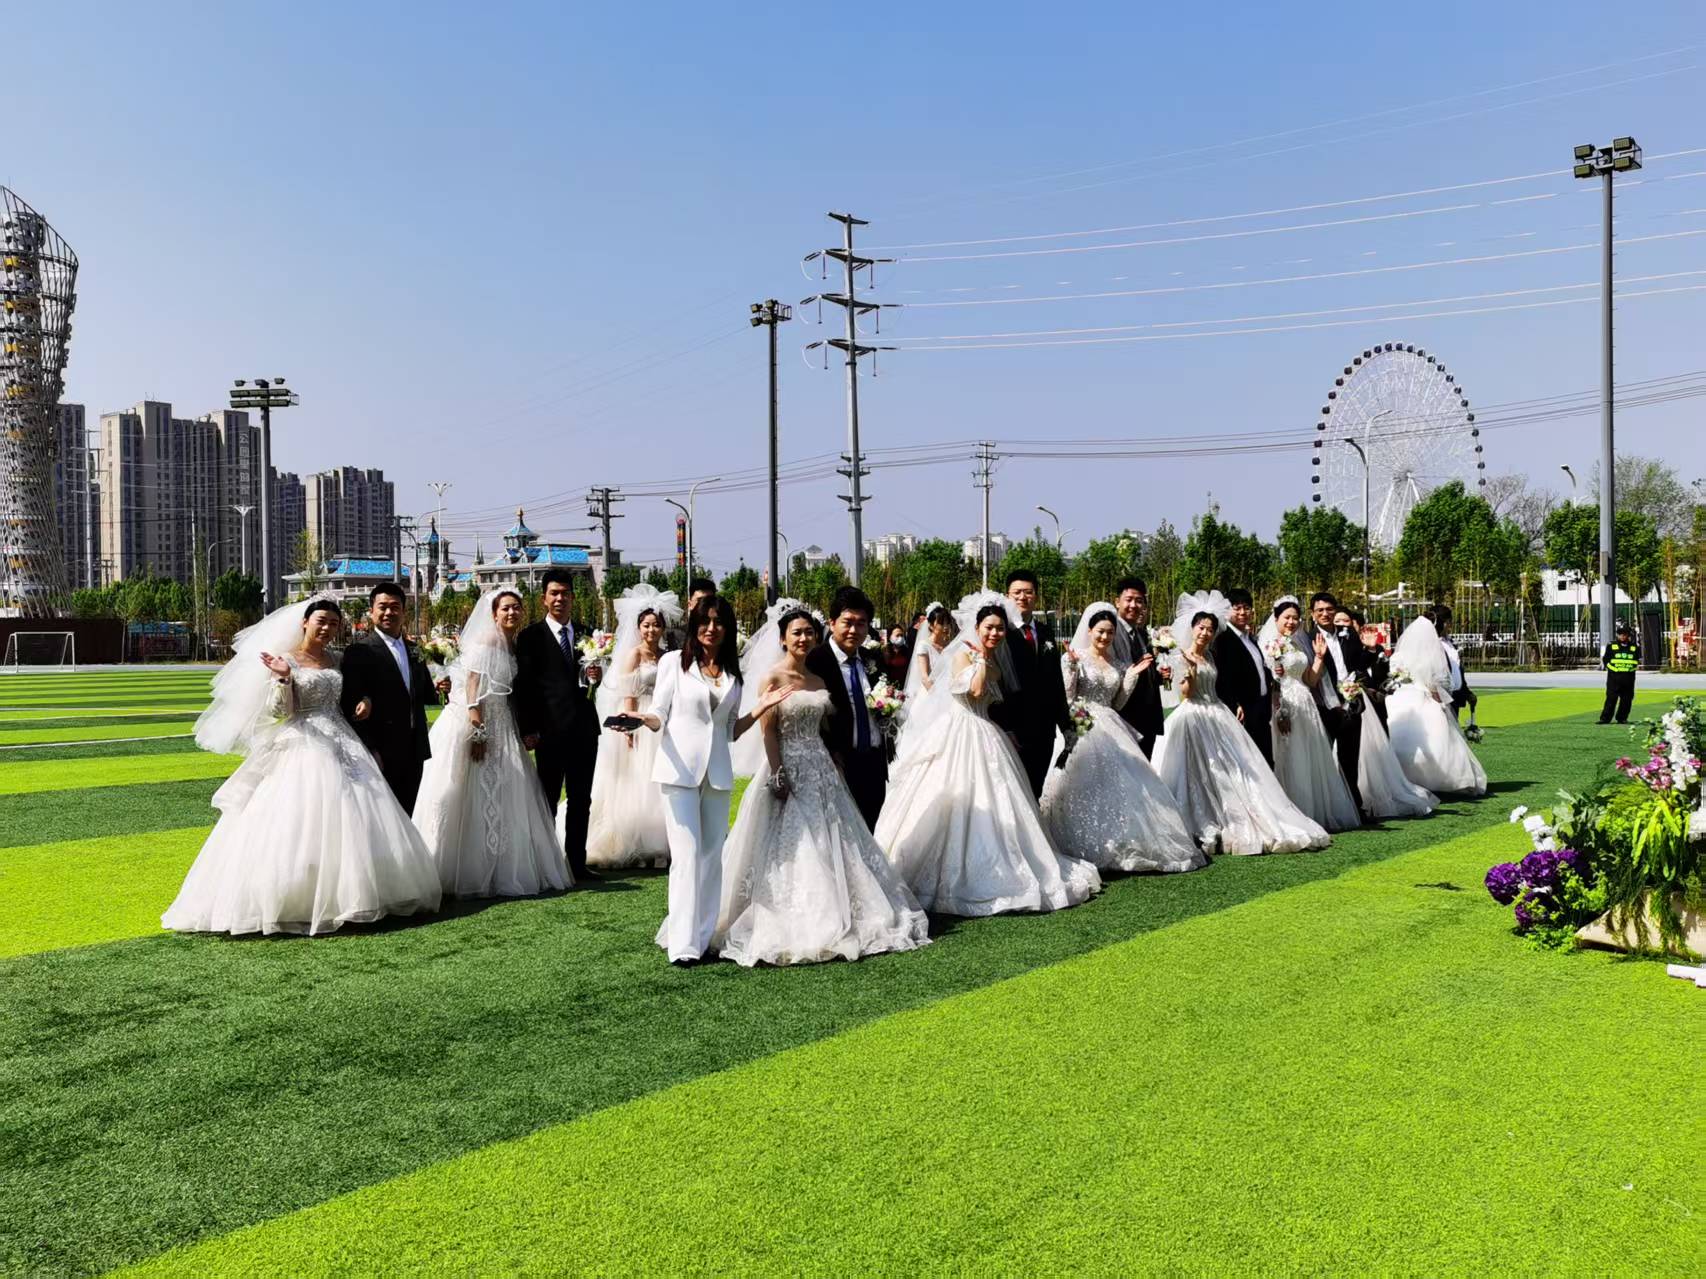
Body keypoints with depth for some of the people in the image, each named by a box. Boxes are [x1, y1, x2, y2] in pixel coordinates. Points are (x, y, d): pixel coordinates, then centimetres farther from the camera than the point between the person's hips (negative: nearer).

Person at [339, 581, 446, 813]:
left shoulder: (413, 650, 13)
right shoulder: (359, 652, -7)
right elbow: (351, 707, -12)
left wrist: (436, 690, -1)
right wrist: (368, 750, -16)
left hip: (413, 750, 6)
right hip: (380, 753, -6)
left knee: (406, 814, 13)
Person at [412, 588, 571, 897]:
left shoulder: (515, 648, 12)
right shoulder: (484, 645, -12)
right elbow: (472, 690, -17)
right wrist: (478, 733, -22)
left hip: (503, 730, 8)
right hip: (477, 725, -8)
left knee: (505, 799, 10)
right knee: (477, 799, -3)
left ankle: (504, 870, 20)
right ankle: (472, 874, 6)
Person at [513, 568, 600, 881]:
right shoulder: (530, 637, -1)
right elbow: (522, 686, -5)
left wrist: (594, 677, -5)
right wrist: (528, 730, -11)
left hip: (584, 729, 5)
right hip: (550, 731, -4)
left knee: (581, 802, 10)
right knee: (547, 802, 4)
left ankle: (577, 864, 17)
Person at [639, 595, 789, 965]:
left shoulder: (733, 674, 13)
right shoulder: (674, 663, 3)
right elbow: (658, 717, 1)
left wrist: (760, 709, 5)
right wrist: (640, 718, -19)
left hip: (718, 773, 4)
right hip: (680, 768, -4)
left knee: (712, 856, 5)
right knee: (687, 855, -9)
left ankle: (701, 935, 15)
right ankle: (683, 944, -4)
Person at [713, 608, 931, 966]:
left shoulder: (819, 681, 12)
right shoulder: (773, 679, -7)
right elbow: (768, 732, -12)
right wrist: (778, 777, -18)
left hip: (821, 771, 7)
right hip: (789, 771, -6)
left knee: (830, 847, 9)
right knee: (791, 852, -3)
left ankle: (831, 922, 19)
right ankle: (790, 927, 5)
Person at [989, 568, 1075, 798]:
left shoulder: (1046, 633, 12)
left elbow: (1056, 682, 14)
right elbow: (995, 684, -14)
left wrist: (1065, 724, 12)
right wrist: (1004, 728, -20)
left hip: (1044, 730, 6)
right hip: (1013, 731, -5)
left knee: (1034, 795, 13)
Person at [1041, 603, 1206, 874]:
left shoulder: (1119, 665, 14)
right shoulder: (1074, 658, 1)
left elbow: (1117, 704, 15)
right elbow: (1067, 698, -5)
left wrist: (1132, 676, 6)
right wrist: (1071, 667, -15)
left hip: (1111, 730, 5)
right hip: (1082, 728, -5)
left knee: (1119, 785, -3)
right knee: (1085, 788, -10)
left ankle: (1120, 844, 5)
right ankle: (1087, 848, -2)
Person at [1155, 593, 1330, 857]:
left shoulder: (1210, 656, 14)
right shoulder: (1181, 656, -6)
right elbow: (1184, 694, -14)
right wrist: (1191, 671, -26)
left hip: (1218, 717, 7)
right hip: (1194, 718, -7)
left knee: (1233, 770, 2)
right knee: (1201, 775, -6)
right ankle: (1205, 830, -2)